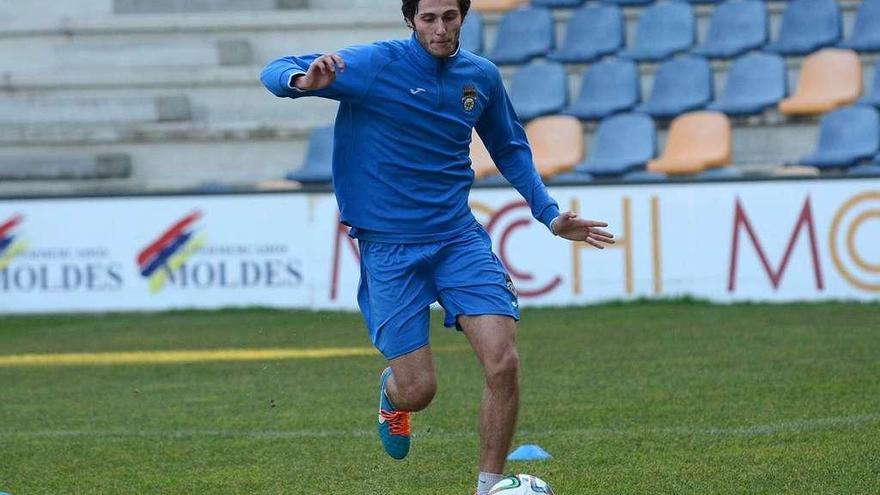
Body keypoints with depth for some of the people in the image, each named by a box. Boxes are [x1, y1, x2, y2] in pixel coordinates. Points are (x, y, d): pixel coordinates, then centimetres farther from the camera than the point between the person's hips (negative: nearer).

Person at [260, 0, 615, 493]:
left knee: (504, 362, -15)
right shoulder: (373, 64, -10)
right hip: (388, 248, -3)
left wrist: (549, 214, 12)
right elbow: (275, 72, -11)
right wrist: (303, 80, -35)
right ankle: (392, 392, 33)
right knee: (418, 390, -6)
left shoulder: (482, 76, 4)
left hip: (459, 237, 3)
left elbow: (510, 148, 21)